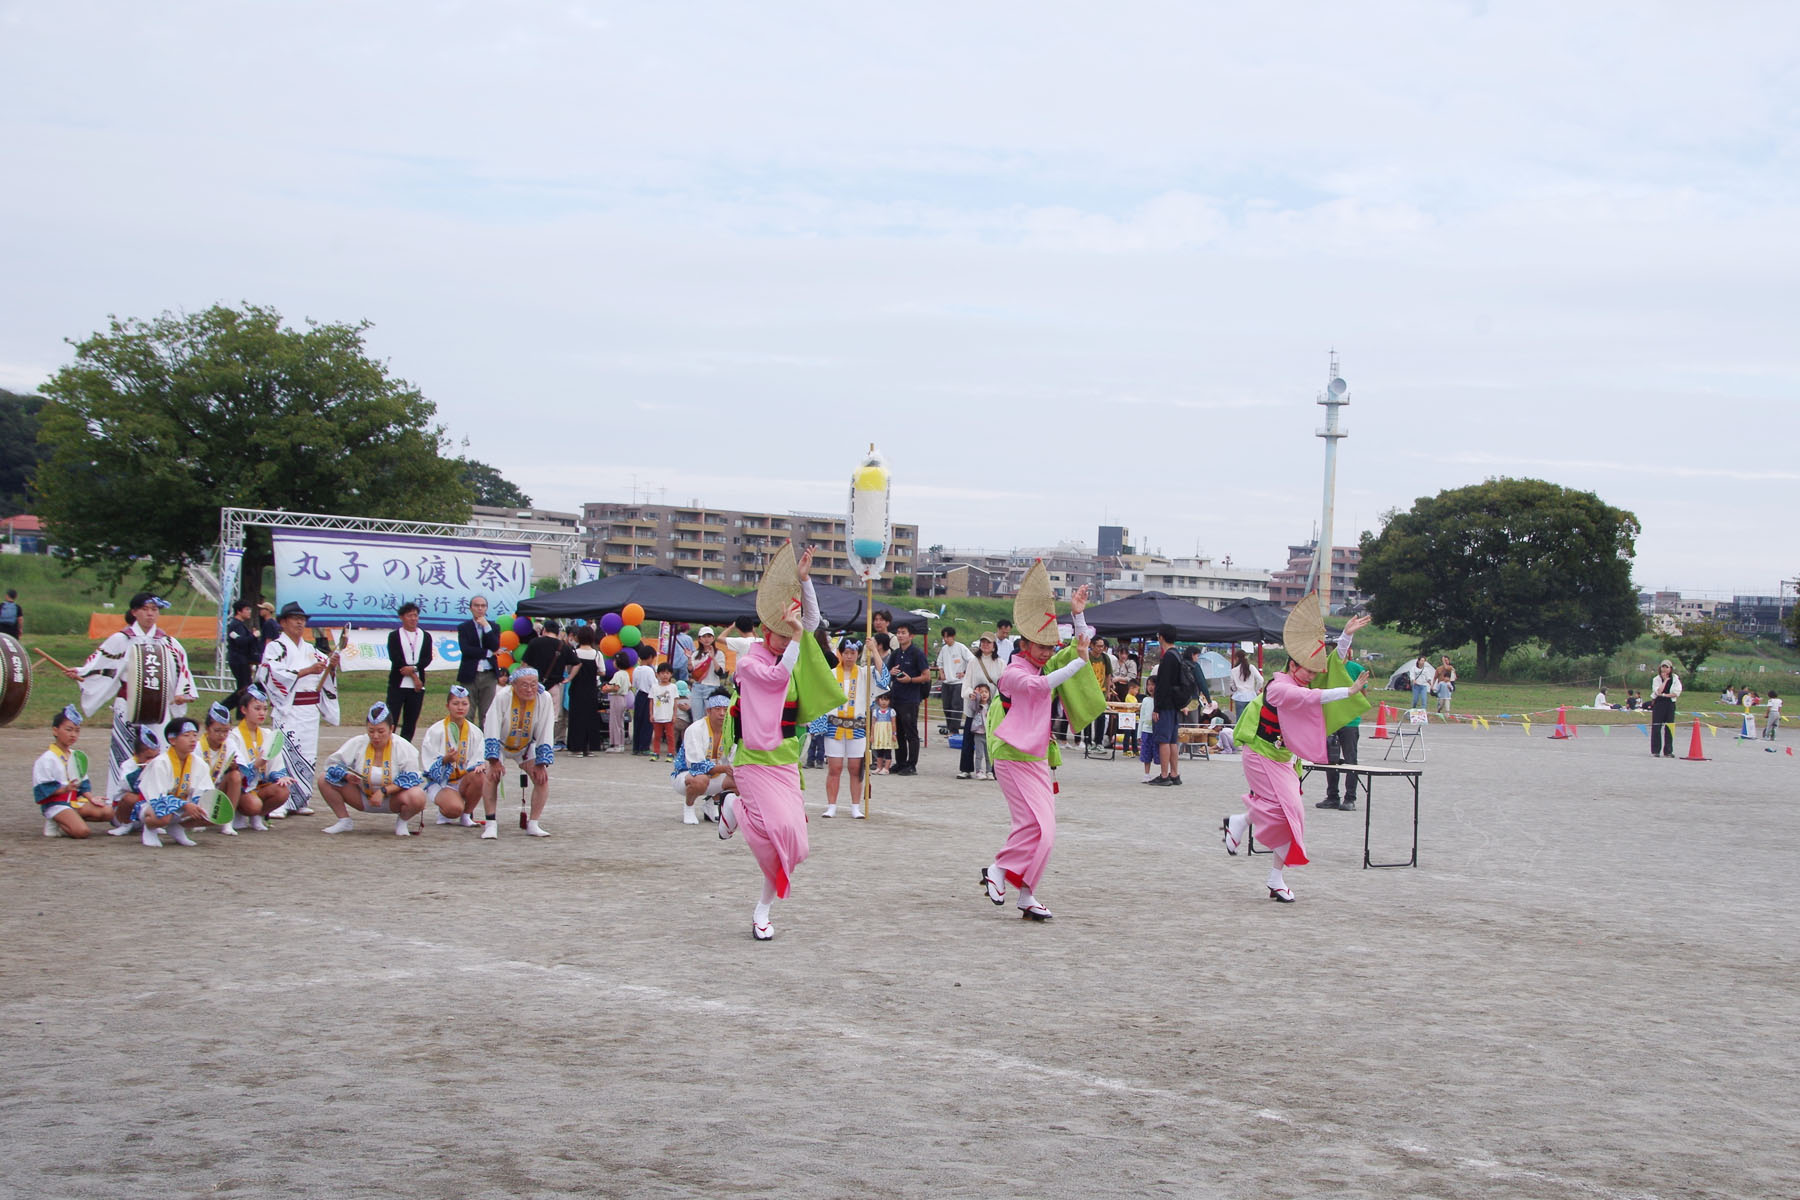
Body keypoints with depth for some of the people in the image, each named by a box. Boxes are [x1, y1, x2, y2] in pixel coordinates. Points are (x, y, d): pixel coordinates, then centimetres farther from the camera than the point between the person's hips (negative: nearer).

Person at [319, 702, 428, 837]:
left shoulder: (402, 747, -13)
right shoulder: (357, 743, -7)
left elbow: (411, 778, -17)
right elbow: (332, 763, -3)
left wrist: (383, 791, -27)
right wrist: (346, 776, -25)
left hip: (393, 799, -3)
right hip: (364, 799, 3)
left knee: (417, 798, -37)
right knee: (325, 781, -15)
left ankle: (401, 823, -1)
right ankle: (344, 821, 5)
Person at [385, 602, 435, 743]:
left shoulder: (425, 636, 11)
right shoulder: (394, 636, 3)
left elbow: (427, 658, 1)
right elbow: (395, 658, -7)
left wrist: (413, 668, -17)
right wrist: (414, 677, -10)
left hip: (417, 686, 3)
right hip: (397, 684, -3)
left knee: (411, 722, 4)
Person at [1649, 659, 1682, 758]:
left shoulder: (1675, 678, 3)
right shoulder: (1656, 679, 2)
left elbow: (1677, 693, -6)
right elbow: (1658, 691, -14)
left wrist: (1664, 695, -12)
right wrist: (1665, 680, -11)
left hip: (1670, 704, 1)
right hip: (1658, 704, -1)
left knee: (1669, 728, 0)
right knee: (1656, 727, -4)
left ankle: (1668, 751, 4)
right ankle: (1655, 751, 1)